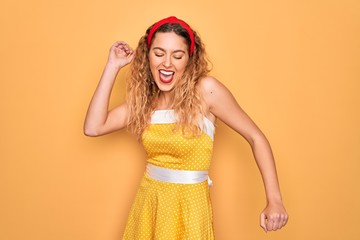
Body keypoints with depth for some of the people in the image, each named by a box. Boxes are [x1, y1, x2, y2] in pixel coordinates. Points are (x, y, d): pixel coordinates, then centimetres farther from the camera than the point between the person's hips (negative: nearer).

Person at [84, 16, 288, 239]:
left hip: (188, 205, -5)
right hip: (148, 201, 5)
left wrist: (274, 200, -19)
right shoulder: (145, 97, 0)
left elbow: (256, 138, -11)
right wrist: (113, 66, -6)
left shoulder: (206, 90, -15)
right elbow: (93, 127, -7)